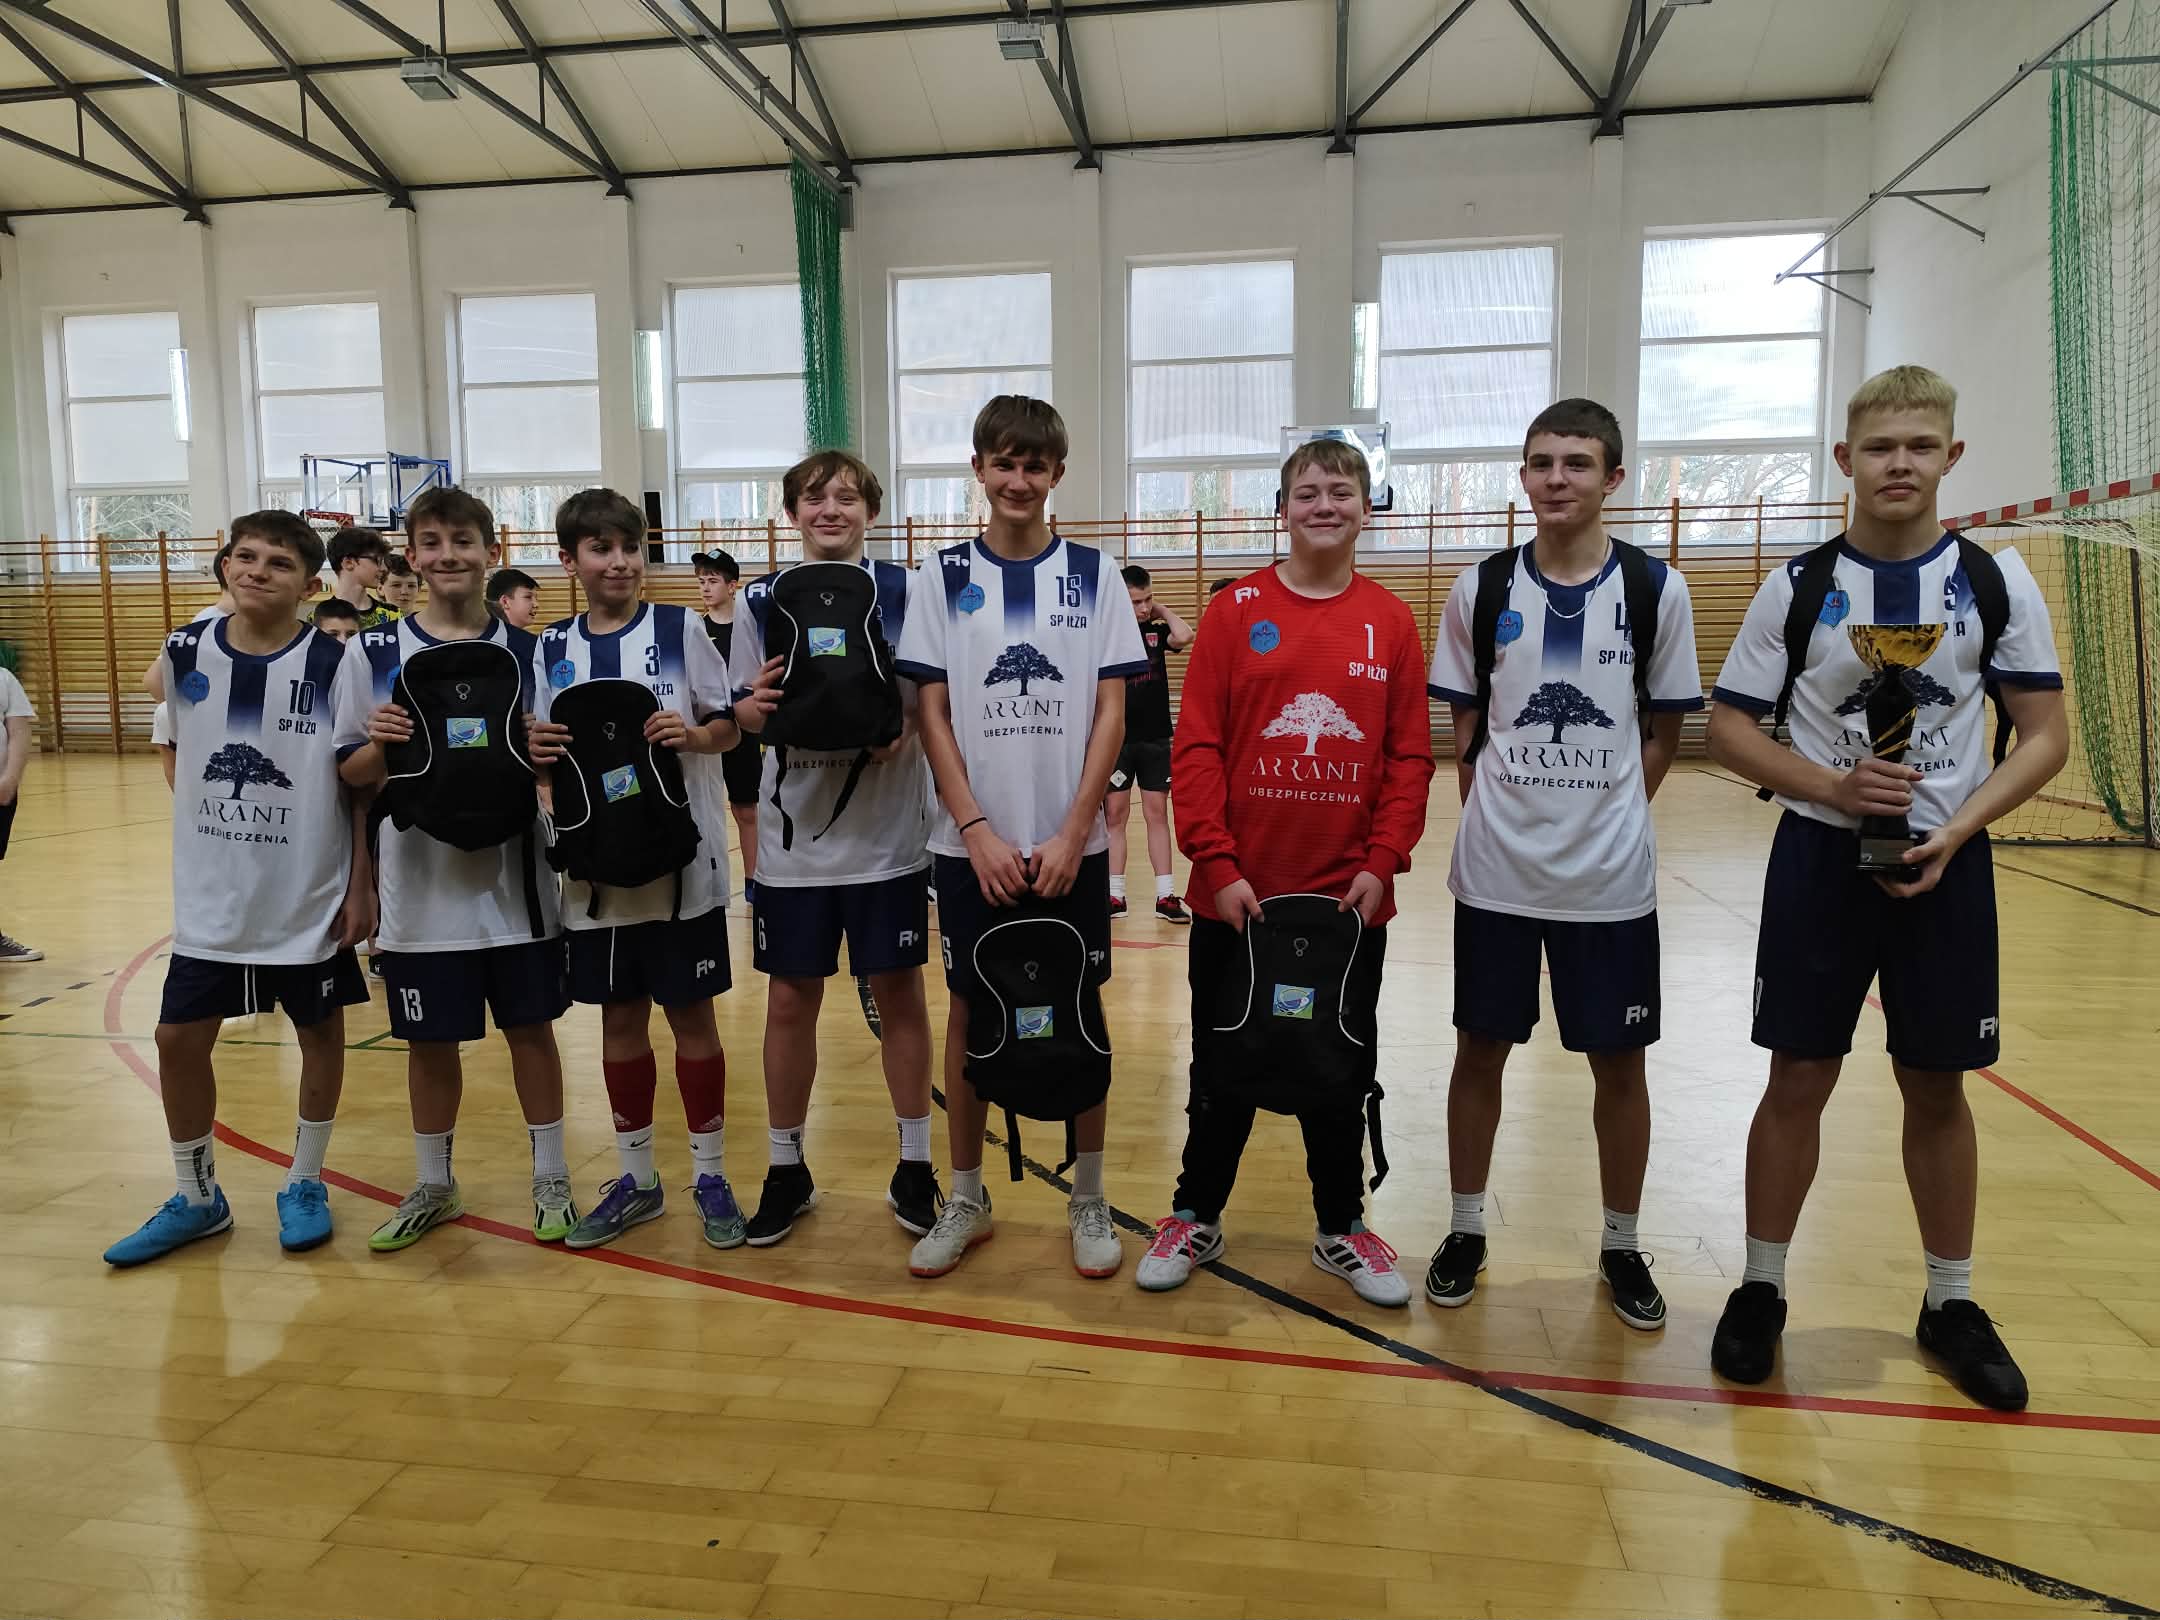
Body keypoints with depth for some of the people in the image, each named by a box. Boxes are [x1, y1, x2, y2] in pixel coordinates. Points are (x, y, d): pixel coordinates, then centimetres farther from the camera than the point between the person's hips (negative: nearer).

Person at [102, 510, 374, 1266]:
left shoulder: (334, 663, -11)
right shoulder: (185, 652, -2)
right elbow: (180, 750, 15)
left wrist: (362, 884, -8)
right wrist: (212, 816, 11)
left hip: (312, 898, -3)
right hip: (209, 899, 3)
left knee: (320, 1033, 11)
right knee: (179, 1039, 7)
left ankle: (304, 1185, 30)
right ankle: (197, 1196, 27)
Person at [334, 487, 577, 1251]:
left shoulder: (525, 650, 2)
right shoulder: (374, 651, 0)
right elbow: (352, 776, 1)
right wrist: (380, 744, -20)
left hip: (513, 881, 0)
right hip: (421, 887, 0)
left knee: (530, 1027, 9)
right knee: (430, 1040, 11)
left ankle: (550, 1179, 25)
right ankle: (433, 1186, 30)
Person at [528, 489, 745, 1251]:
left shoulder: (679, 629, -3)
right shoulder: (553, 649, 6)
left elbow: (730, 727, -2)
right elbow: (550, 754, 10)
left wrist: (694, 735, -22)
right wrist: (537, 752, -12)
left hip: (681, 861, -3)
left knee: (692, 1015, 6)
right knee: (619, 1019, 12)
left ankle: (710, 1174, 20)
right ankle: (635, 1177, 27)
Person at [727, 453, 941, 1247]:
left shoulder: (904, 591, -1)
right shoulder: (762, 601, 3)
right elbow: (743, 719, 5)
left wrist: (906, 733, -20)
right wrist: (756, 705, -17)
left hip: (888, 837, -1)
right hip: (794, 841, 2)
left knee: (898, 996, 7)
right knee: (790, 1003, 9)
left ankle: (915, 1166, 22)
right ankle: (785, 1168, 26)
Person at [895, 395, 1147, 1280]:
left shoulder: (1092, 573, 3)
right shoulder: (943, 576, 3)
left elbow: (1111, 712, -1)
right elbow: (933, 716, 0)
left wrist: (1071, 834, -10)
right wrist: (980, 832, -10)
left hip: (1072, 844, 0)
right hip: (970, 843, 0)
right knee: (972, 1013, 8)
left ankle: (1089, 1199, 22)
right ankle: (966, 1197, 24)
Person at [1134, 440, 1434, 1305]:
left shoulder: (1391, 621, 3)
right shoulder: (1237, 610, -2)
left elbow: (1410, 756, 2)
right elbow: (1197, 748, -5)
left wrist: (1382, 862, -8)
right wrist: (1216, 865, -11)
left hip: (1349, 898, 1)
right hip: (1238, 894, -1)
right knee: (1222, 1064, 12)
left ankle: (1342, 1229, 32)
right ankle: (1196, 1218, 30)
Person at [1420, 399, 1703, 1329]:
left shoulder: (1656, 590, -2)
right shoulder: (1481, 589, 0)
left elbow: (1662, 736, 5)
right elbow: (1464, 729, 7)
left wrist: (1604, 815, -2)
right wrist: (1495, 812, -2)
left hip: (1610, 877, 0)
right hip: (1494, 872, 1)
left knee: (1618, 1062, 9)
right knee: (1480, 1050, 10)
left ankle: (1622, 1246, 29)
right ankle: (1466, 1231, 27)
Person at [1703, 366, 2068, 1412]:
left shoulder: (1996, 580, 0)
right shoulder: (1799, 584, -2)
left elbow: (2046, 736, 0)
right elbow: (1729, 728, -2)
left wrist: (1955, 831, -14)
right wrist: (1830, 786, -17)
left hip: (1944, 867, 1)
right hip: (1819, 859, -1)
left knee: (1936, 1088, 11)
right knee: (1798, 1081, 5)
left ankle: (1951, 1304, 29)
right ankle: (1762, 1289, 21)